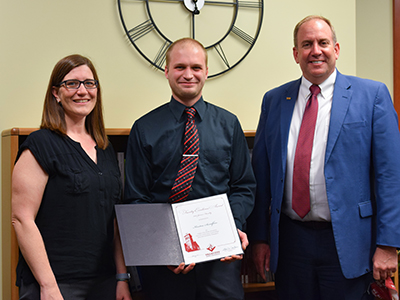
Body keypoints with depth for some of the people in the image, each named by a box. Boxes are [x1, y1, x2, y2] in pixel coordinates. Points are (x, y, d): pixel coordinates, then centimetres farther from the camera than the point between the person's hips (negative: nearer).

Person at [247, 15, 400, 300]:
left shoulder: (372, 94, -2)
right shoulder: (274, 100, 7)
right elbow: (261, 173, 9)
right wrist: (260, 237, 6)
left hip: (347, 243, -2)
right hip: (290, 240, 3)